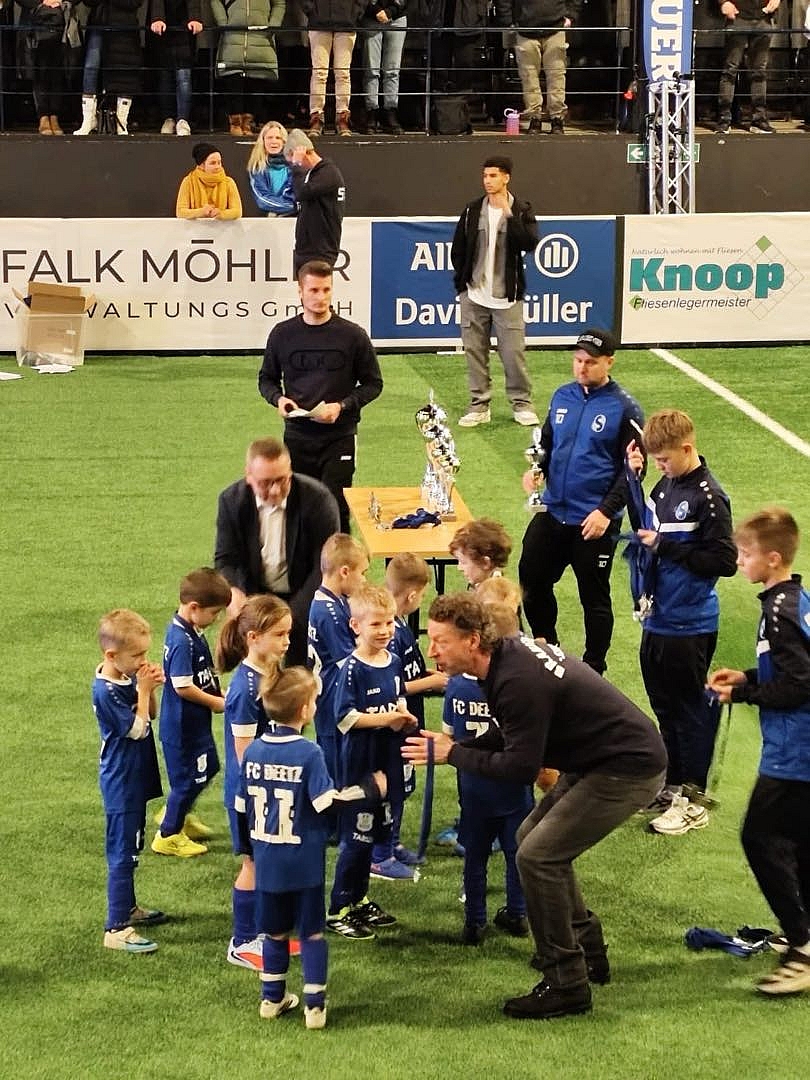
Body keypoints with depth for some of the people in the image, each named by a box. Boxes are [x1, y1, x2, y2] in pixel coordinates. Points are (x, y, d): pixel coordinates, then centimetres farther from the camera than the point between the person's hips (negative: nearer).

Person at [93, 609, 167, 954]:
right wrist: (144, 689, -18)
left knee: (130, 848, 22)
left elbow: (150, 716, 12)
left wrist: (150, 688, -5)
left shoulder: (127, 677, 3)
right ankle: (116, 929, -4)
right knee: (122, 852, -7)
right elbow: (138, 729, -22)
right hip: (121, 783, -10)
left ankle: (127, 908, 37)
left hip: (135, 779, 10)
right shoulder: (106, 691, -24)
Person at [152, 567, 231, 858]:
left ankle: (177, 815, 42)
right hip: (182, 724, -10)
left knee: (207, 767, 24)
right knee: (188, 777, 5)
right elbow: (183, 687, -27)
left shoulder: (191, 632, 3)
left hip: (195, 721, 10)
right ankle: (168, 835, 22)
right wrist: (215, 702, -16)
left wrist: (217, 693, 4)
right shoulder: (182, 642, -28)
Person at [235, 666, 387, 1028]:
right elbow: (327, 802, -20)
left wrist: (249, 845, 20)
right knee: (312, 932, 6)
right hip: (304, 863, -4)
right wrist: (369, 790, -9)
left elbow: (242, 808, 6)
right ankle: (315, 1005, 5)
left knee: (275, 931, 18)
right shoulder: (309, 753, -17)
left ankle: (272, 998, 25)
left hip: (267, 861, 4)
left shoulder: (254, 751, -1)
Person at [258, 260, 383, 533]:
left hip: (339, 437, -2)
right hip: (296, 436, 2)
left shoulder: (352, 335, -2)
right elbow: (266, 379, 16)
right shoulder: (283, 334, 3)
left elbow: (373, 384, 4)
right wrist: (278, 399, -7)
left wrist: (342, 406, -12)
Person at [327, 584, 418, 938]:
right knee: (356, 836, -2)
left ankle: (359, 899, 30)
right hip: (359, 761, -7)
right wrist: (384, 718, -24)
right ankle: (338, 910, 7)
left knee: (375, 831, 16)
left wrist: (403, 717, -1)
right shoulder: (352, 668, -17)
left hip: (387, 760, 7)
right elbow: (344, 717, -20)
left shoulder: (393, 663, 5)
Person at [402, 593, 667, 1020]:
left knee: (537, 856, -12)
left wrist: (454, 755, -12)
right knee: (533, 837, 19)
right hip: (599, 760, 10)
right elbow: (513, 735, 13)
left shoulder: (519, 681, -27)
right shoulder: (510, 653, 3)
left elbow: (521, 767, -23)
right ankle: (585, 949, 30)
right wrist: (454, 746, -1)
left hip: (629, 769, -10)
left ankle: (566, 984, -4)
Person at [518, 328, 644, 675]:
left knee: (594, 598, 7)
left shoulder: (623, 408, -10)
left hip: (594, 522, -6)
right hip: (552, 514, 6)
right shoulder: (562, 397, 6)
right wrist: (537, 470, -4)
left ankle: (593, 669, 21)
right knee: (531, 582, 12)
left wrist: (607, 510, -18)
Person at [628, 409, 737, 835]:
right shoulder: (666, 486, 5)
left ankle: (693, 800, 12)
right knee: (665, 707, 18)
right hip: (658, 620, 8)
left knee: (690, 711, 2)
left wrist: (665, 546, -20)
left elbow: (725, 561, -20)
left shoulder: (708, 497, -18)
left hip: (689, 627, -8)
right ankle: (672, 785, 31)